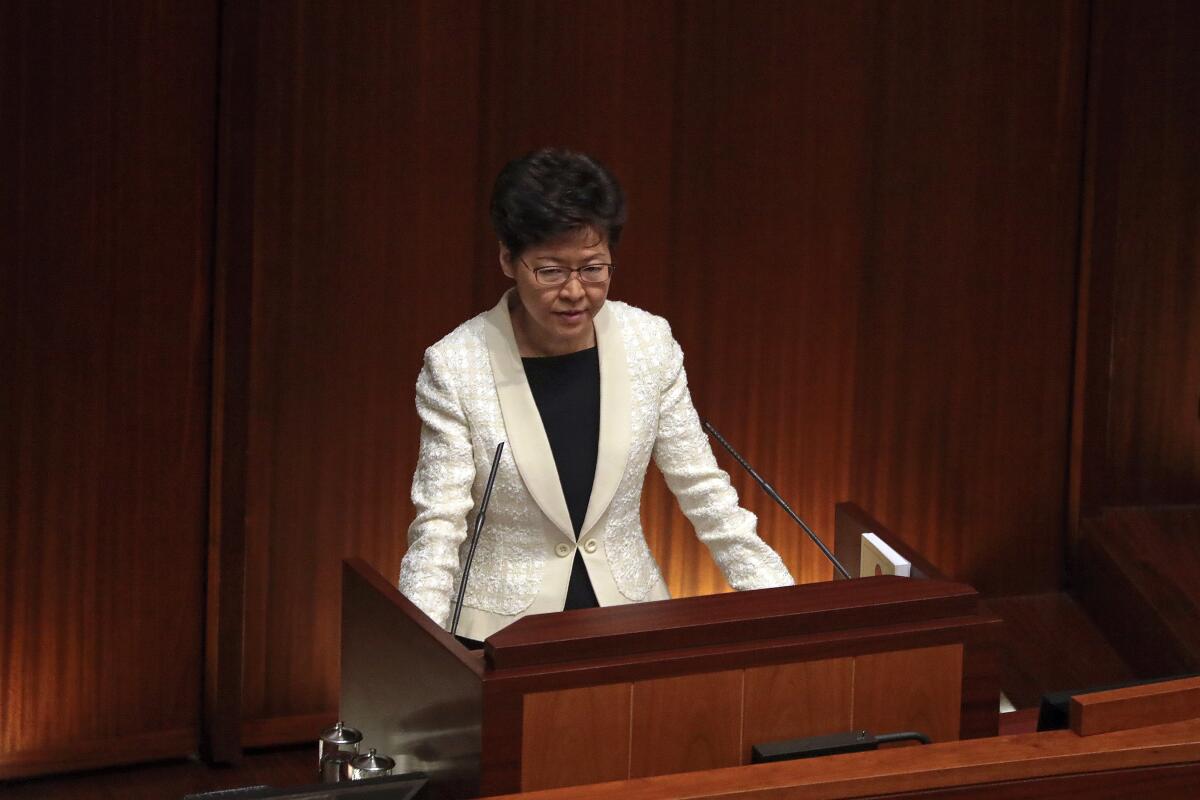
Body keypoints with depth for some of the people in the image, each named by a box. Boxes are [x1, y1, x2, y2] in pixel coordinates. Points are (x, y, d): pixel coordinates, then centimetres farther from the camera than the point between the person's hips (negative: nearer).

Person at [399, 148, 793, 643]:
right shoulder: (455, 365, -9)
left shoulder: (650, 342, 1)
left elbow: (704, 490, 6)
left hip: (630, 614, 2)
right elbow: (438, 527, -9)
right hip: (505, 630, -2)